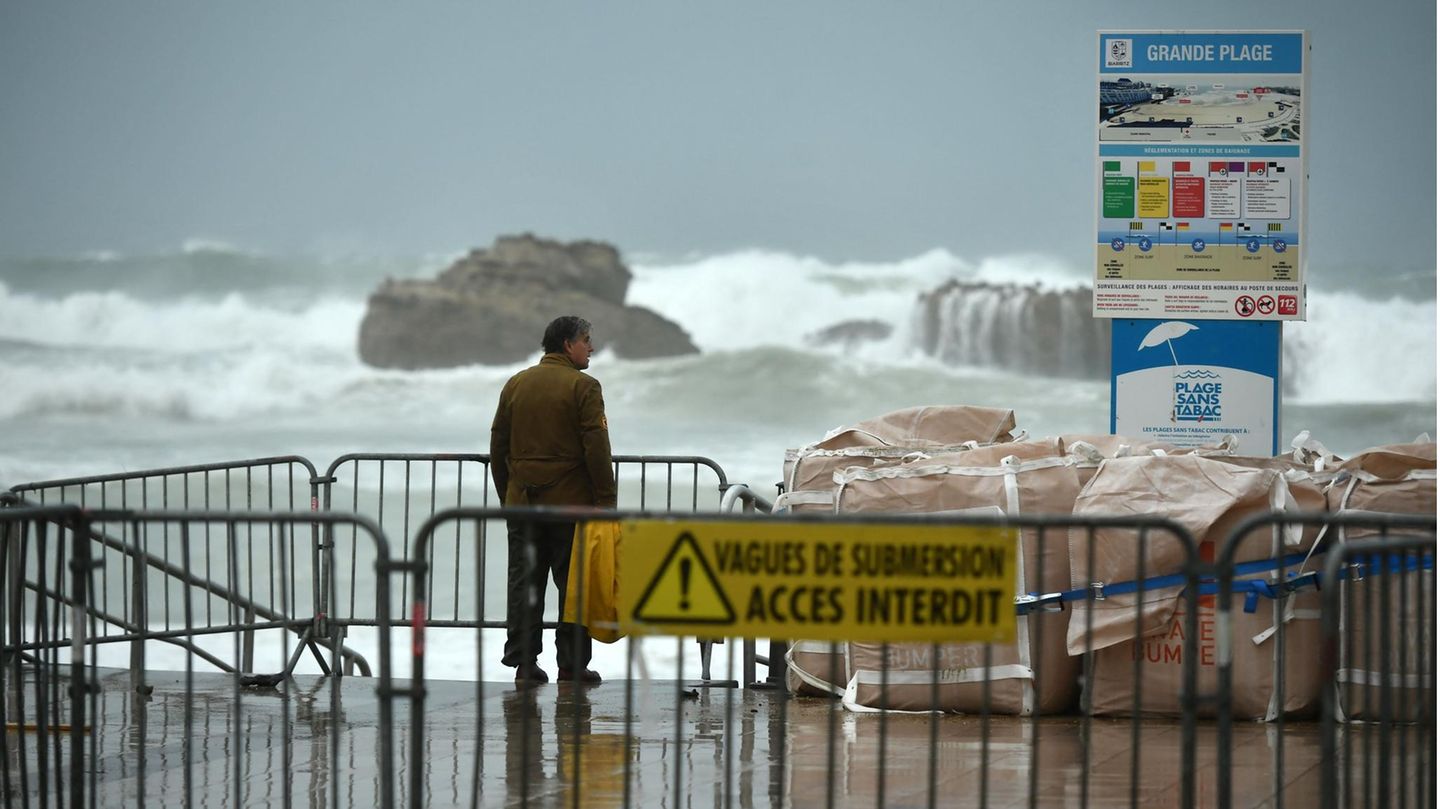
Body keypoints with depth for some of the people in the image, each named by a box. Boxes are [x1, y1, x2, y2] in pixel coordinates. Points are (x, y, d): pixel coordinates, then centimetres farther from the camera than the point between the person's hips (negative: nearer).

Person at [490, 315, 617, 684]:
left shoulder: (515, 385, 11)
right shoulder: (583, 387, -8)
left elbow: (498, 446, 14)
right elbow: (596, 449, -12)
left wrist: (506, 496, 20)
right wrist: (606, 501, -8)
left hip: (521, 503, 5)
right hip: (571, 502, -5)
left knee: (523, 582, 7)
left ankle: (523, 661, 5)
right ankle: (572, 664, 0)